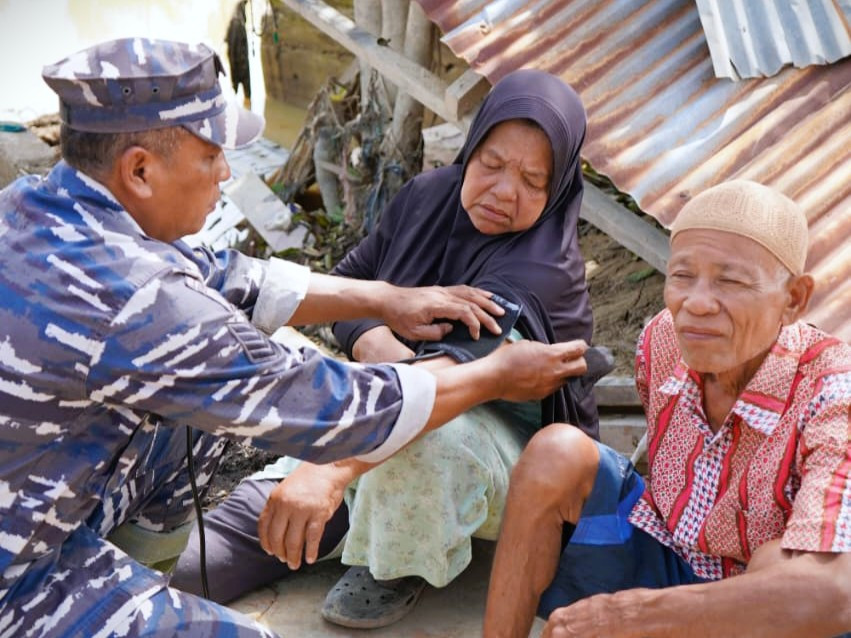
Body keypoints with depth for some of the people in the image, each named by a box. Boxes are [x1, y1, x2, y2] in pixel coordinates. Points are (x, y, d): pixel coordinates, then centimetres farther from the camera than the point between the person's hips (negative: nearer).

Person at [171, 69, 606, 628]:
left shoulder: (547, 269, -27)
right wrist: (384, 353, -26)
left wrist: (332, 468, -57)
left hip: (513, 446, -5)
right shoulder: (428, 196, -5)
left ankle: (400, 571, -13)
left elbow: (463, 369, -43)